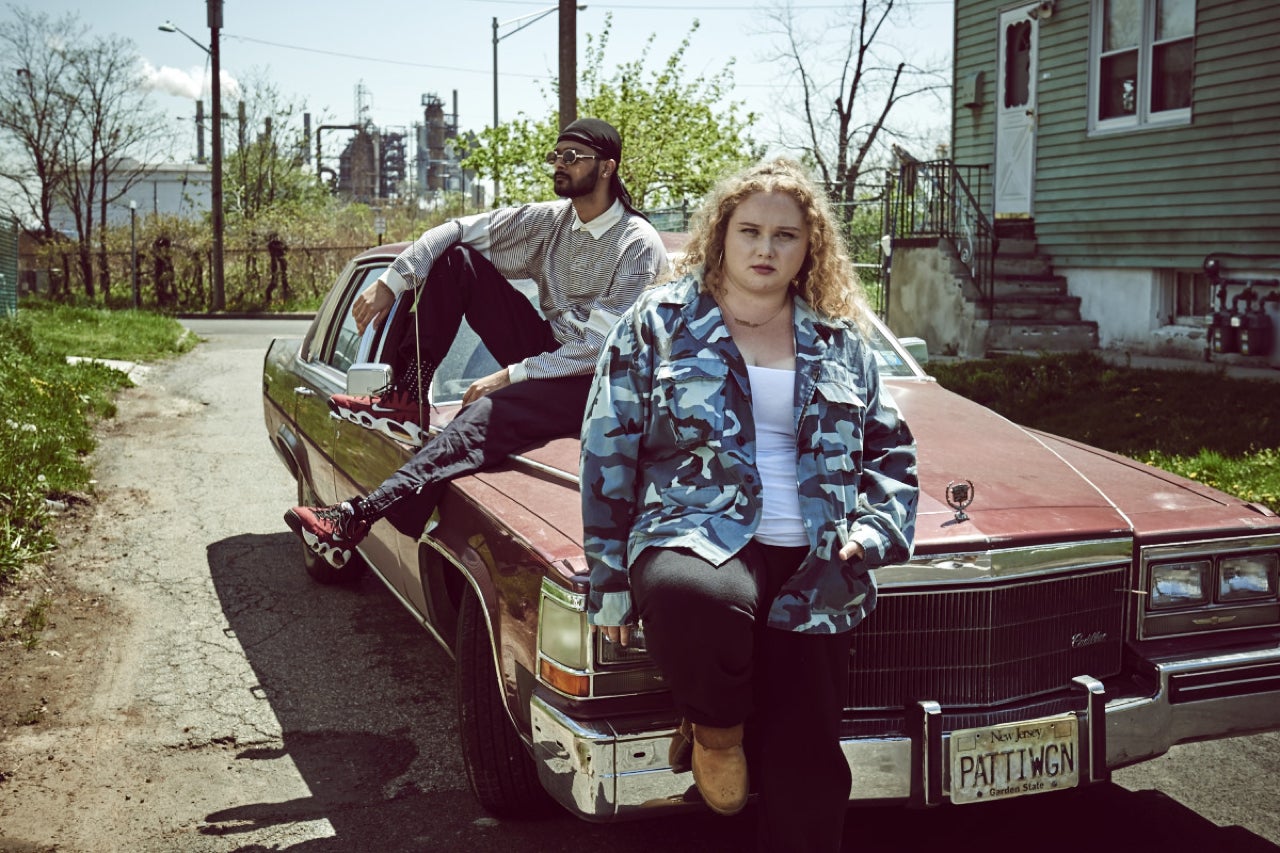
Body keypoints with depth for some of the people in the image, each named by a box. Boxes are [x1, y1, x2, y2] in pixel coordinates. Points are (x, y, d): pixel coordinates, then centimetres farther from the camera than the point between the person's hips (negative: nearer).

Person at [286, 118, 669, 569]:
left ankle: (359, 515, -48)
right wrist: (389, 283, -8)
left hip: (597, 384, -7)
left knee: (490, 410, -37)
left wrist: (510, 375, -23)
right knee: (457, 259, -4)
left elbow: (604, 346, -21)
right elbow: (456, 231, 5)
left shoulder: (639, 245, -13)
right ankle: (407, 399, -10)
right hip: (547, 353, 7)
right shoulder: (550, 218, 6)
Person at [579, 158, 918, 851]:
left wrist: (877, 527, 3)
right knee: (690, 597, -39)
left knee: (806, 770, -3)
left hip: (813, 569, 3)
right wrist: (609, 578, -2)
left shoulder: (841, 341, 16)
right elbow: (607, 451, 4)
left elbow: (892, 448, 23)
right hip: (696, 538, -3)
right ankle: (715, 724, -6)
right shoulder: (659, 322, 7)